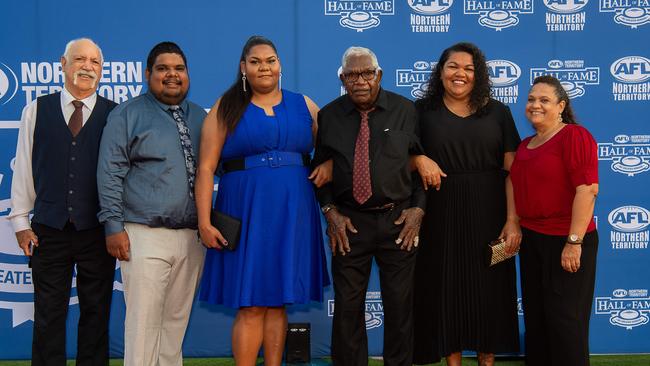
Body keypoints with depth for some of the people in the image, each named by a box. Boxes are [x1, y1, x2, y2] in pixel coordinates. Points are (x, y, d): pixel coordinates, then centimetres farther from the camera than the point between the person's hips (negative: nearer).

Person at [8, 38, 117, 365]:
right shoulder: (36, 111, 7)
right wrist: (21, 221, 4)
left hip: (97, 231, -1)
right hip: (49, 228, 1)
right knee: (48, 315, 6)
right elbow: (23, 167, 7)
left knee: (96, 313, 7)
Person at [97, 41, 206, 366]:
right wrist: (114, 226, -9)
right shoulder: (127, 115, 2)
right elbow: (110, 174, -2)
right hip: (146, 236, -4)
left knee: (177, 320, 10)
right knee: (144, 322, -7)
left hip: (192, 237, 5)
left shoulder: (200, 117, 15)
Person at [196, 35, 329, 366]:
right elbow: (206, 168, -4)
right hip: (246, 214, -2)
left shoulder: (303, 105, 11)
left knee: (278, 301, 8)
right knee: (250, 306, -3)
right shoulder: (226, 109, 3)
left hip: (291, 215, 3)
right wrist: (204, 221, -11)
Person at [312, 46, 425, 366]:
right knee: (347, 307, 5)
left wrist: (418, 208, -4)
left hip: (398, 221, 0)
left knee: (400, 305, 6)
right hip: (349, 223, 1)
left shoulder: (406, 111, 1)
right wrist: (330, 210, -3)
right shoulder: (329, 116, 3)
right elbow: (319, 169, 8)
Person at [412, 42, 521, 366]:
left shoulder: (497, 112, 4)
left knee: (488, 289, 6)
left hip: (487, 216, 1)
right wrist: (419, 159, -16)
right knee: (446, 287, 5)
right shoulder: (422, 111, 3)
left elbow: (512, 171, -1)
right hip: (441, 216, 0)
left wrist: (513, 221, -10)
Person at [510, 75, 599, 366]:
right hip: (531, 240, 8)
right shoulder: (525, 145, 12)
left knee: (564, 320, 1)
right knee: (535, 317, 14)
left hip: (566, 241, -8)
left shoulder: (574, 136, -12)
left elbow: (587, 189, -19)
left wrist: (574, 242, -22)